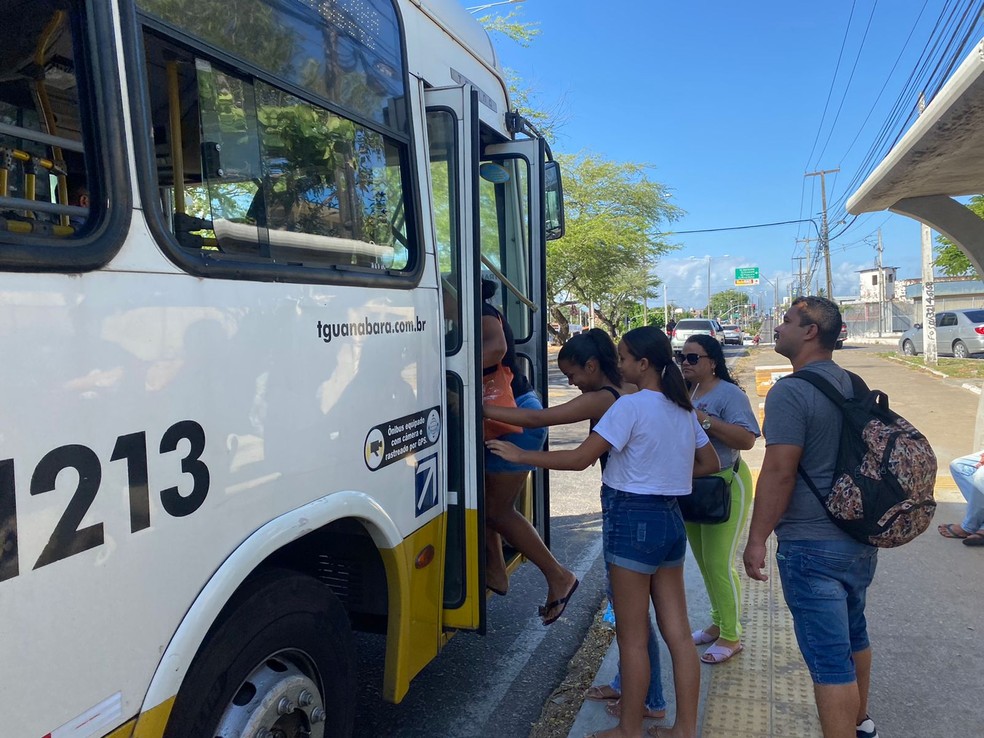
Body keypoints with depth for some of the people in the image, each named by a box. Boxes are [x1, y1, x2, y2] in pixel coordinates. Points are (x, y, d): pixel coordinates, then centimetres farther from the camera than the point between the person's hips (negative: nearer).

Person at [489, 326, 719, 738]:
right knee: (677, 632, 13)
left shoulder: (631, 405, -16)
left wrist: (521, 456, -11)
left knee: (632, 637, 6)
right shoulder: (683, 408, 9)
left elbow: (580, 458, -19)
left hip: (634, 520, -8)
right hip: (670, 519, 8)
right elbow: (710, 463, 18)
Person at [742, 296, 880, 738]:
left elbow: (779, 473, -22)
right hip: (861, 538, 10)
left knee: (829, 660, -1)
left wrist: (756, 540, -15)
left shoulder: (790, 393, -19)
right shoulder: (854, 385, 8)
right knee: (853, 635, 25)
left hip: (813, 546, -9)